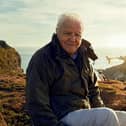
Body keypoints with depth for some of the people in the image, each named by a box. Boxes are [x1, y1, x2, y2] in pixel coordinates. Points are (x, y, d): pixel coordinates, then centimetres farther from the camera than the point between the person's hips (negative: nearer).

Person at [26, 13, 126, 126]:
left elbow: (93, 89, 22)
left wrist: (100, 113, 7)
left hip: (85, 114, 8)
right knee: (109, 115, -27)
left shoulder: (82, 56, 10)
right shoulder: (42, 58, -13)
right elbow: (37, 104, -16)